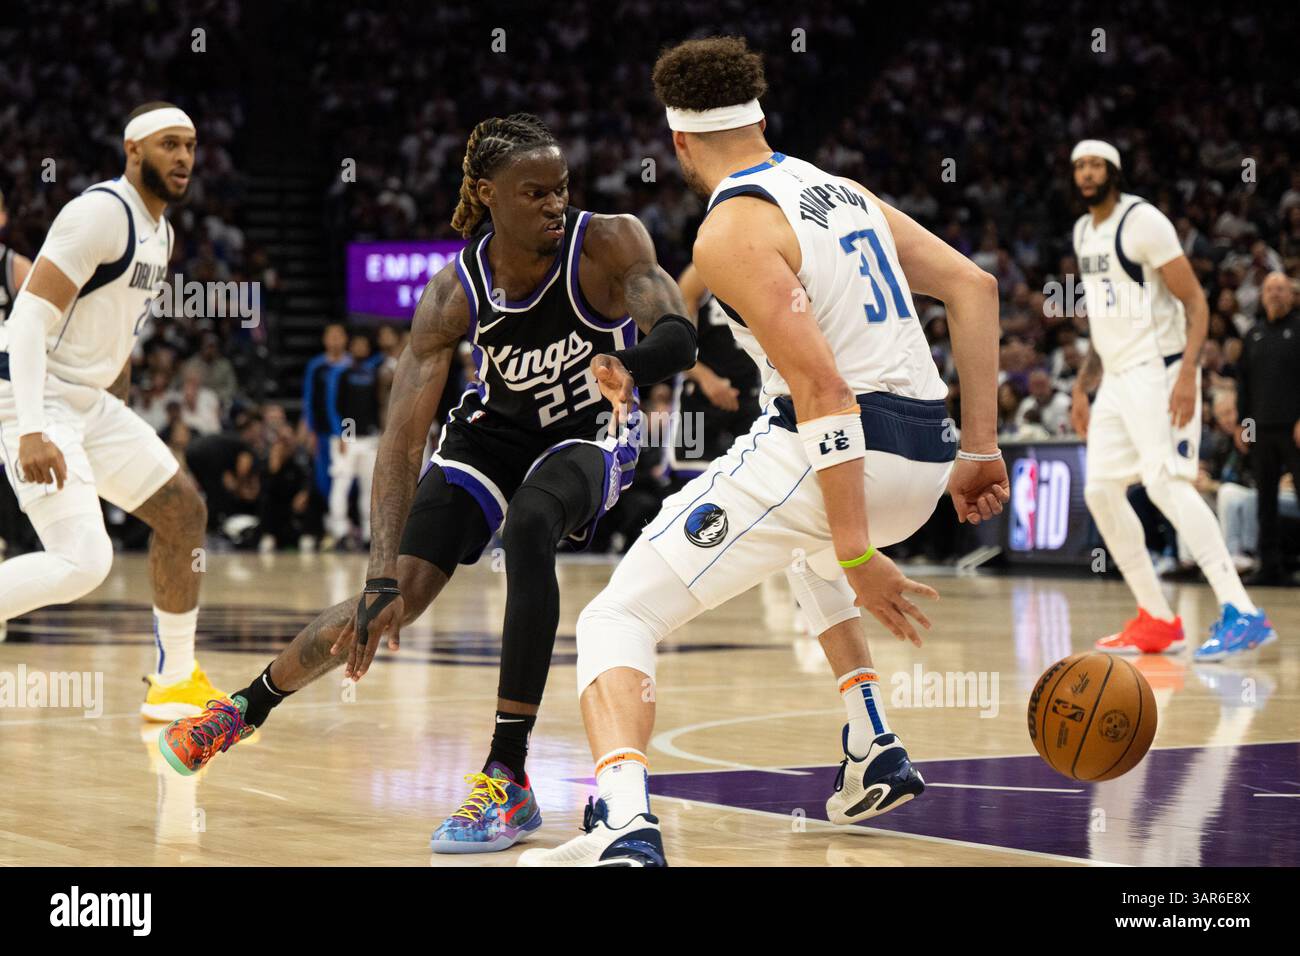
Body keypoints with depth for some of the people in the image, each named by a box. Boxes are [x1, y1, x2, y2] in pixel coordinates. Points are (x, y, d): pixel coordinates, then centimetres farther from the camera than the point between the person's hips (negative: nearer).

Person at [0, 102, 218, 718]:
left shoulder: (159, 233, 13)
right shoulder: (101, 213, -18)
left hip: (91, 402, 10)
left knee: (183, 511, 12)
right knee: (83, 562, -23)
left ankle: (175, 685, 23)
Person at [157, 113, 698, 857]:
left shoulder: (609, 245, -27)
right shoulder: (455, 295, -26)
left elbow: (678, 336, -37)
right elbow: (403, 440, -30)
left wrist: (626, 366, -62)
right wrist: (383, 584, -39)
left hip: (591, 432, -2)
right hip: (495, 428, 2)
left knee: (530, 526, -35)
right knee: (392, 601, -7)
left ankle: (509, 781, -30)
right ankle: (246, 708, 23)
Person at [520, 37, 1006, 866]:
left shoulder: (730, 233, -8)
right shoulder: (844, 191, 17)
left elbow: (821, 386, -17)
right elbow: (975, 287, 13)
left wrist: (856, 555, -19)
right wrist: (981, 447, 12)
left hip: (834, 447, -8)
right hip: (923, 456, 8)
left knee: (618, 620, -4)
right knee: (816, 553, 43)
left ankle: (624, 829, -28)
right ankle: (877, 758, 35)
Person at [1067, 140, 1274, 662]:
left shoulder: (1143, 221, -11)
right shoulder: (1084, 232, 16)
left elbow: (1196, 301, -14)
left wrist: (1188, 373, -26)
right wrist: (1082, 386, 22)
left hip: (1158, 371, -9)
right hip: (1119, 378, 9)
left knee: (1166, 482, -22)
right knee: (1101, 491, 5)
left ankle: (1242, 614, -27)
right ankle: (1157, 621, 12)